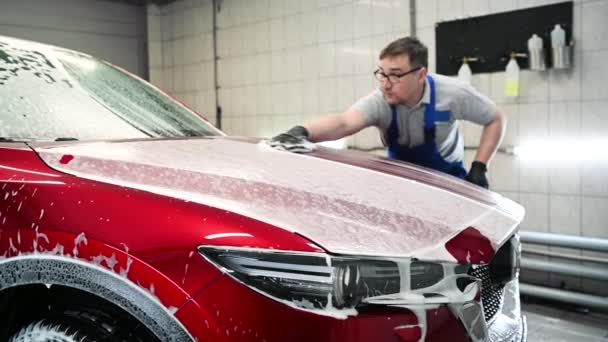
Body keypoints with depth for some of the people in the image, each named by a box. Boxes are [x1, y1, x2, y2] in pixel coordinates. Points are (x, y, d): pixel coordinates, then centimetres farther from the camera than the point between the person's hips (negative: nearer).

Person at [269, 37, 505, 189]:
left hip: (447, 177, 0)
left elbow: (496, 119, -11)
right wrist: (303, 131, -69)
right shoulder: (379, 102, -29)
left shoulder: (451, 93, -26)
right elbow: (344, 122, -49)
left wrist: (479, 167, -19)